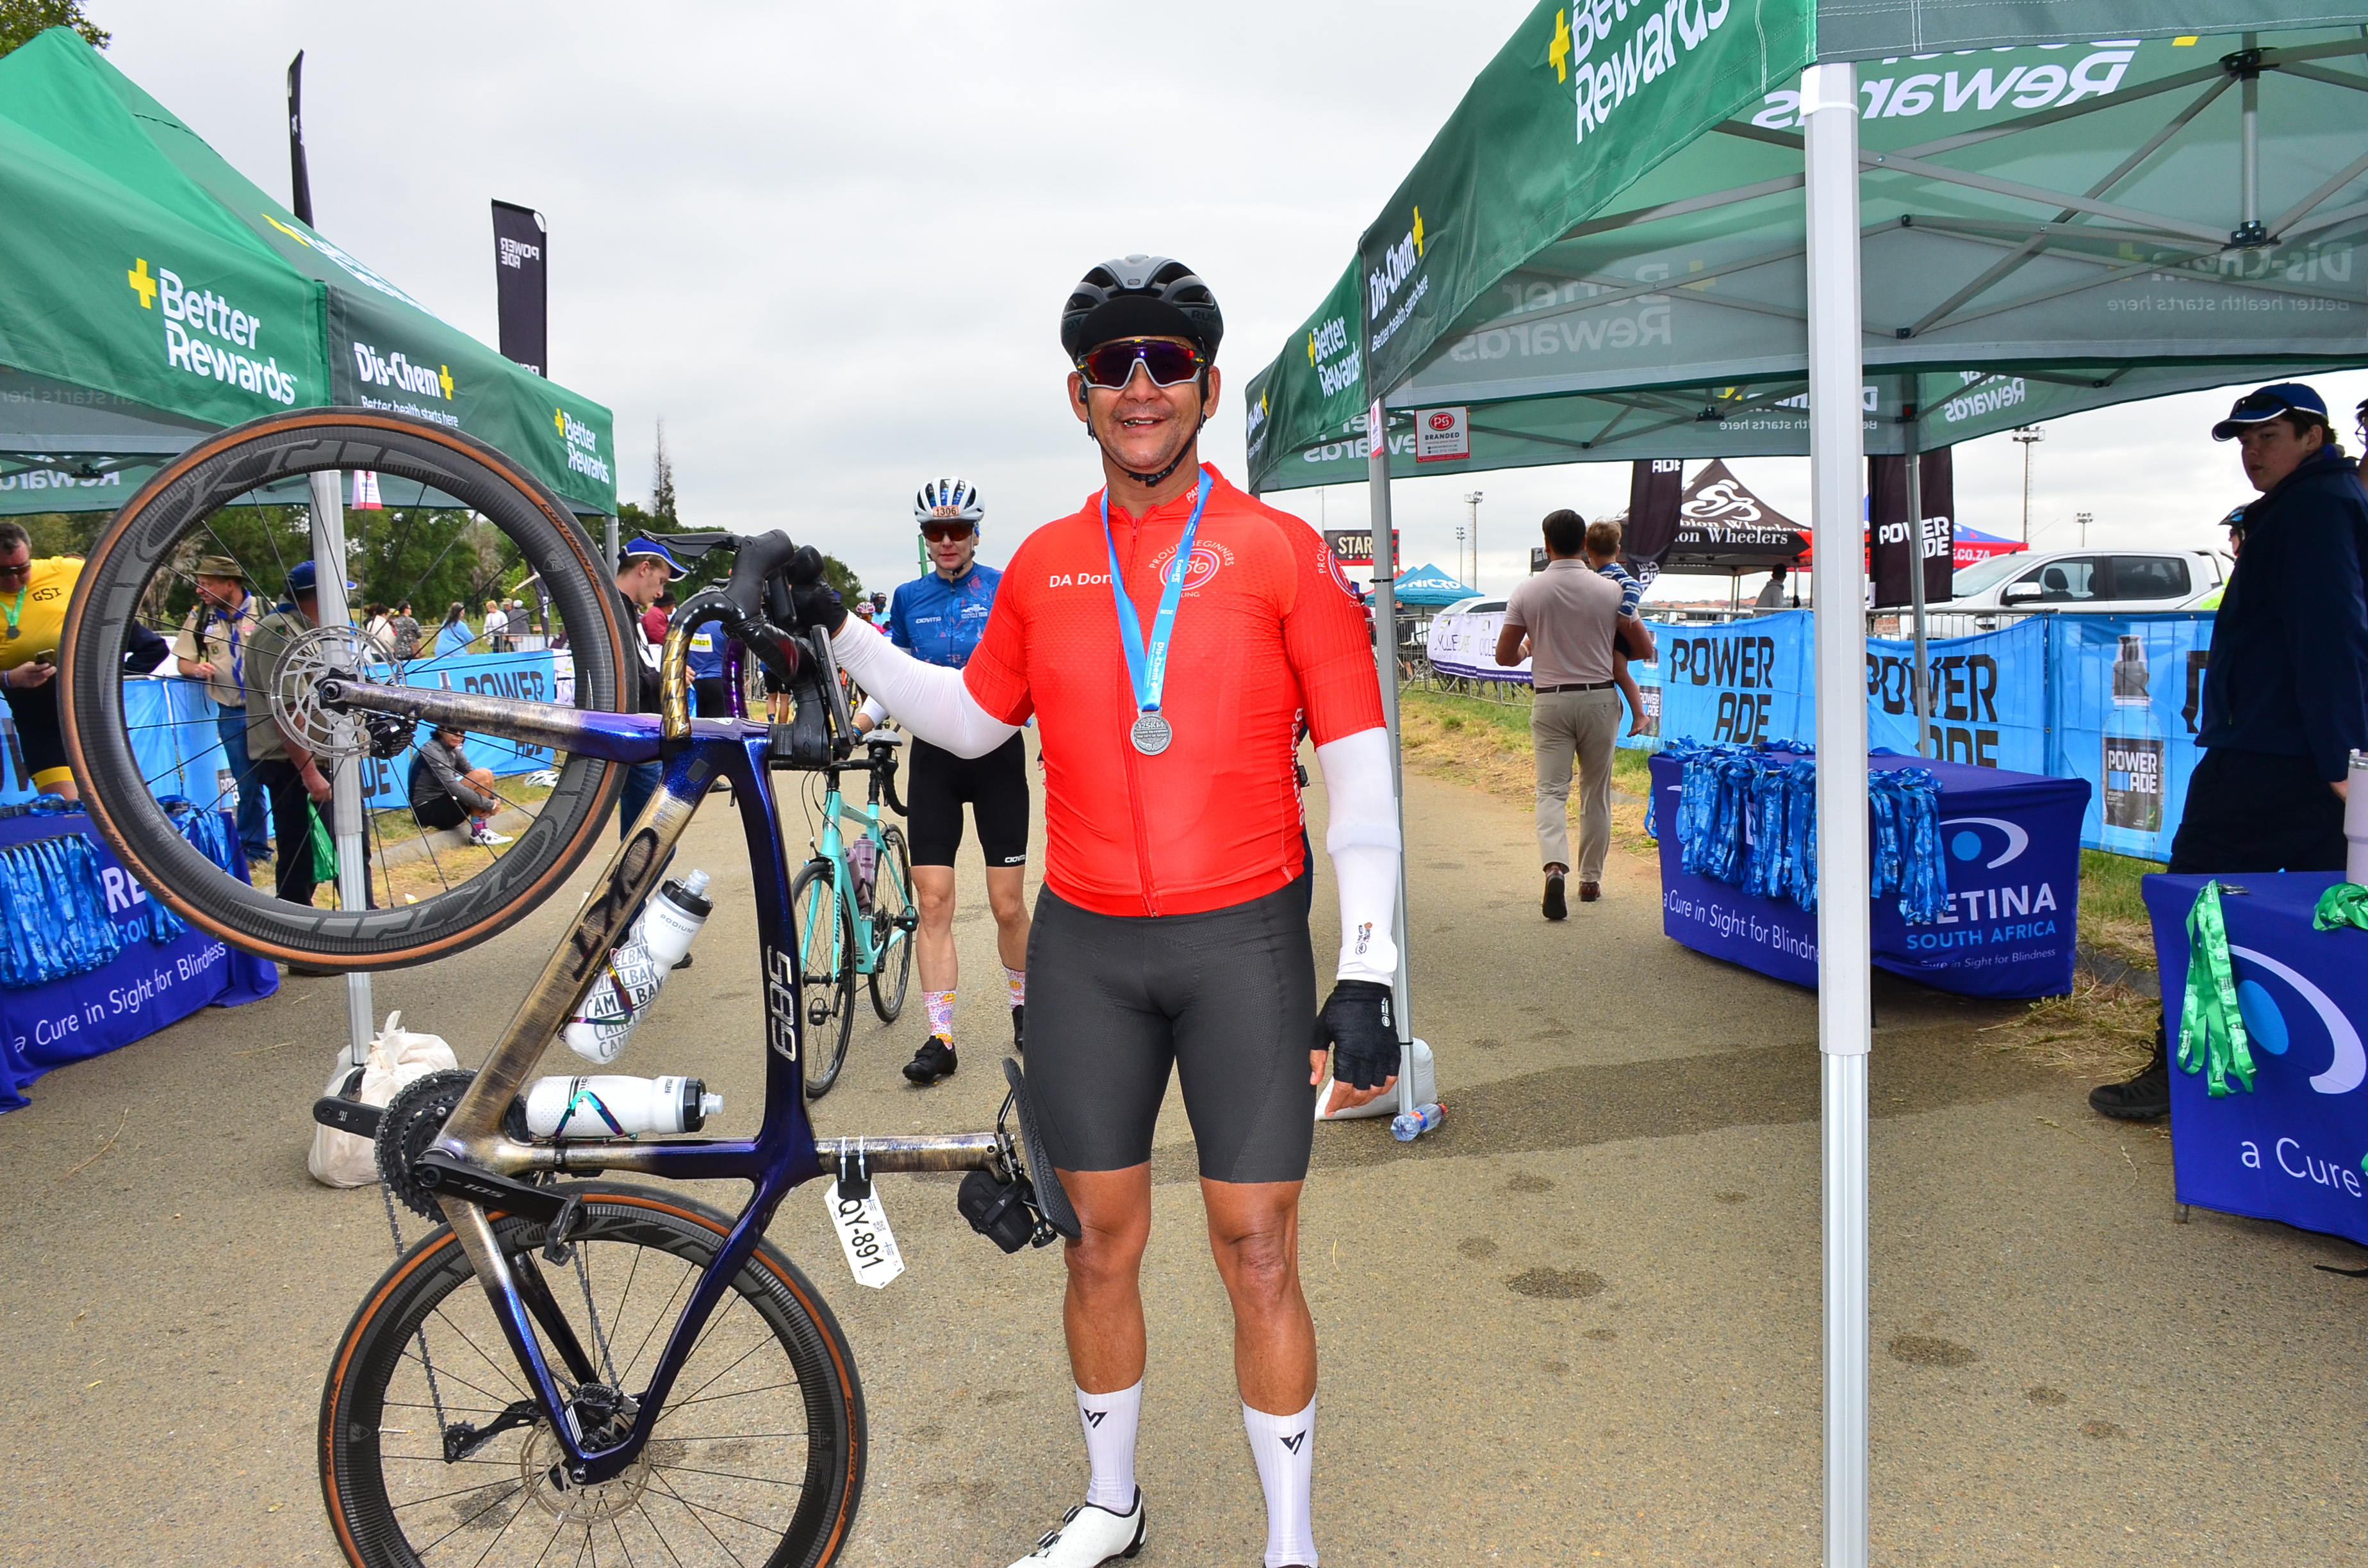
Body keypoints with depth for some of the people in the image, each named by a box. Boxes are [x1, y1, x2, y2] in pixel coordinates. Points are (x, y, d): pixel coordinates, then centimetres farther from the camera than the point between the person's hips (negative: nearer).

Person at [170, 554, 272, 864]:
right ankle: (253, 847, 19)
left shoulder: (266, 610, -4)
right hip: (231, 714, 3)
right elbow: (182, 661, 12)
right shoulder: (200, 616, 6)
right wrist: (196, 669, -10)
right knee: (247, 784, 8)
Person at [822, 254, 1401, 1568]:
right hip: (1085, 947, 3)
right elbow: (971, 719, 21)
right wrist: (836, 630, 14)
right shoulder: (1043, 567, 6)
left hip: (1243, 940, -3)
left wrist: (1367, 971, -11)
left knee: (1257, 1253, 3)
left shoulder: (1280, 552, -4)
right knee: (1101, 1241, 13)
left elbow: (1359, 771, -5)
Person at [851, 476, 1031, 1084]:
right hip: (934, 758, 3)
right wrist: (847, 726, -3)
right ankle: (941, 1038, 4)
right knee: (933, 901, -2)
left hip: (996, 753, -2)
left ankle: (1023, 1005, 26)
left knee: (1008, 904, 1)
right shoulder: (909, 597, 8)